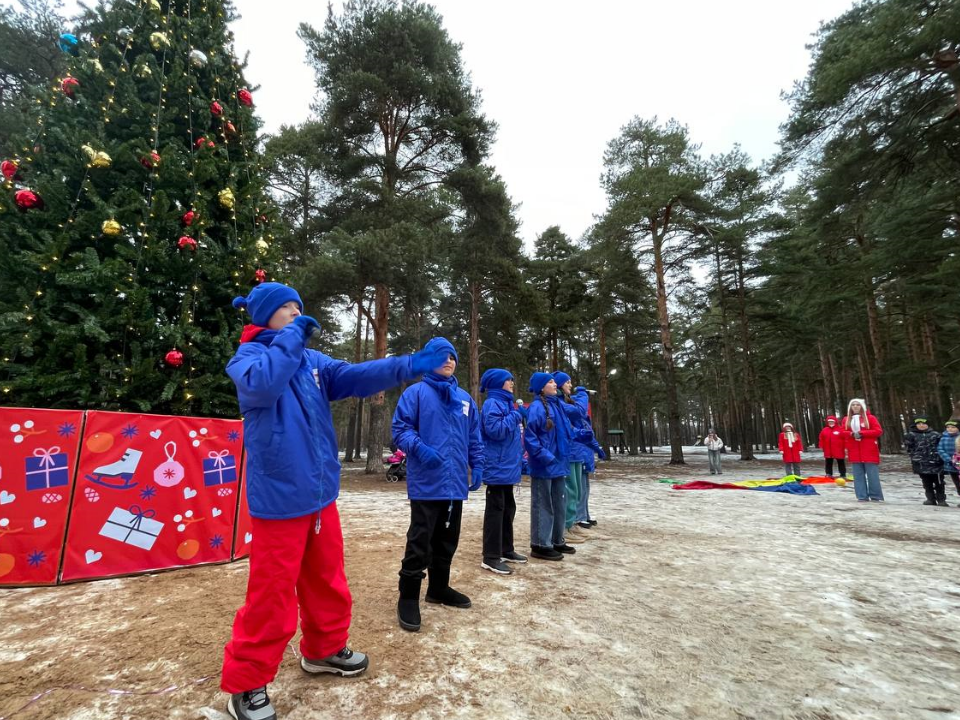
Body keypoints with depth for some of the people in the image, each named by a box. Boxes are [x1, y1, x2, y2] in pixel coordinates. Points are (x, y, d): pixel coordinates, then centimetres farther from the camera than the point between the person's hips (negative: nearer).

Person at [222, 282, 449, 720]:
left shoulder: (313, 360, 9)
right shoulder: (247, 356, -6)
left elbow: (356, 377, -5)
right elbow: (261, 384, -30)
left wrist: (411, 366, -16)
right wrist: (292, 336, -18)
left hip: (320, 493, 6)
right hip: (278, 497, -6)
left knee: (328, 582, 20)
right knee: (272, 596, 4)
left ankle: (323, 650, 41)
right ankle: (245, 684, 27)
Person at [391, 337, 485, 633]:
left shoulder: (465, 398, 13)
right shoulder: (415, 393, -4)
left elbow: (474, 438, 17)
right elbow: (400, 429, -9)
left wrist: (477, 465, 8)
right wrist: (419, 447, -25)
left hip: (455, 481, 6)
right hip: (426, 481, -6)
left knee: (447, 539, 16)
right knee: (420, 540, -2)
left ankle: (439, 587, 33)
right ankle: (408, 598, 14)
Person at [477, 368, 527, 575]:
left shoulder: (507, 403, 16)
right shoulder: (492, 404, -13)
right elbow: (495, 430, -27)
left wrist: (521, 460, 18)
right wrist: (515, 416, -16)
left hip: (507, 467, 10)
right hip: (497, 467, -10)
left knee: (508, 509, 16)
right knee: (495, 510, -3)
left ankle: (506, 550, 28)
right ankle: (491, 557, 5)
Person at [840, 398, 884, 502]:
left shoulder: (870, 417, 1)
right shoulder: (846, 419, 11)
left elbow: (878, 431, -6)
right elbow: (842, 432, 9)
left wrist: (862, 433, -15)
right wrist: (851, 434, -11)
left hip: (869, 451, -3)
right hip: (854, 452, 3)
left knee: (872, 474, -1)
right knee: (858, 475, 4)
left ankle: (876, 496, 8)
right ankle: (862, 496, 8)